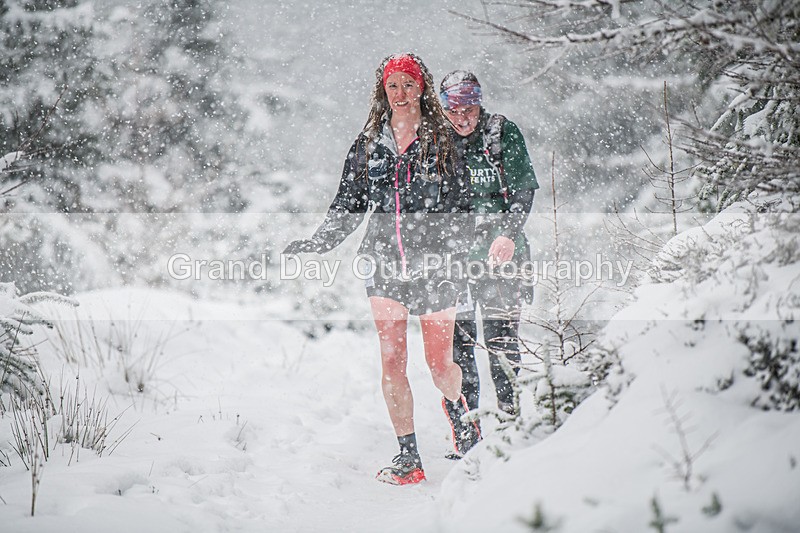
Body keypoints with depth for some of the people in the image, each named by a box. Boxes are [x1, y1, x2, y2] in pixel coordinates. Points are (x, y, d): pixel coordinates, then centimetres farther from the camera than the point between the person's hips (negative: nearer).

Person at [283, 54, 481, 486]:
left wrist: (456, 258, -11)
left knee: (439, 363, 1)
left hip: (435, 262, -2)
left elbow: (460, 204, -1)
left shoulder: (443, 139, 0)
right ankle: (408, 457, 4)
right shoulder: (369, 144, 9)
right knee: (392, 361, -4)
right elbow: (348, 207, 15)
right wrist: (314, 244, 7)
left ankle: (457, 407, 37)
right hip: (385, 261, 2)